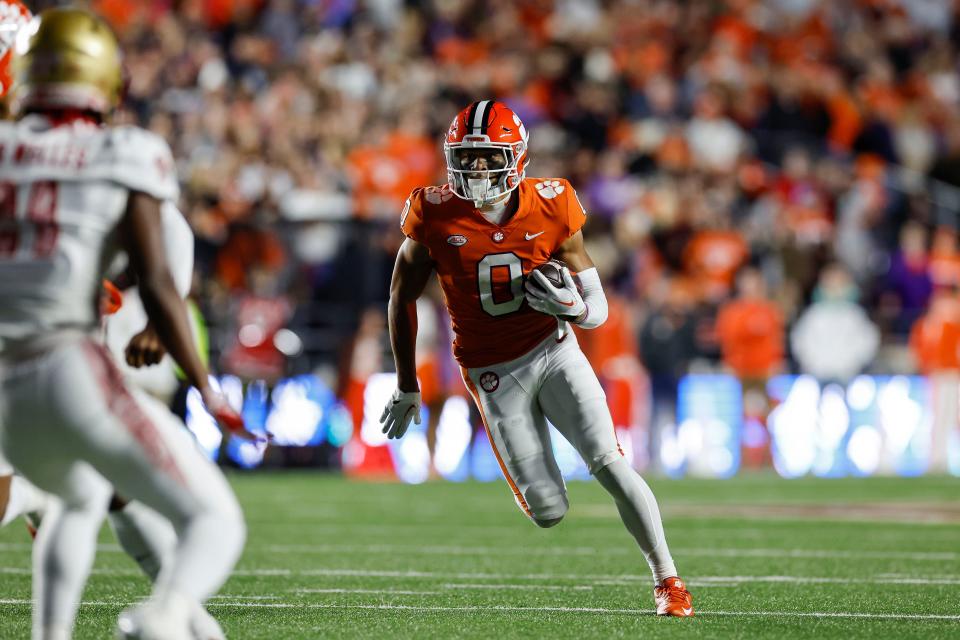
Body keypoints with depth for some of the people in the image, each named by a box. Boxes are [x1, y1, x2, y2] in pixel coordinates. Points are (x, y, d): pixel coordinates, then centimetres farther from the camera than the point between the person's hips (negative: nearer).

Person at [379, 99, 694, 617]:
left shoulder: (551, 209, -11)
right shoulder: (436, 216, -13)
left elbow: (598, 311, -3)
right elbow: (403, 297, 4)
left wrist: (573, 306, -28)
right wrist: (406, 386, 9)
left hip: (555, 351, 0)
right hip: (494, 373, 0)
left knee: (609, 463, -15)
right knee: (548, 513, -5)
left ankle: (667, 579, -2)